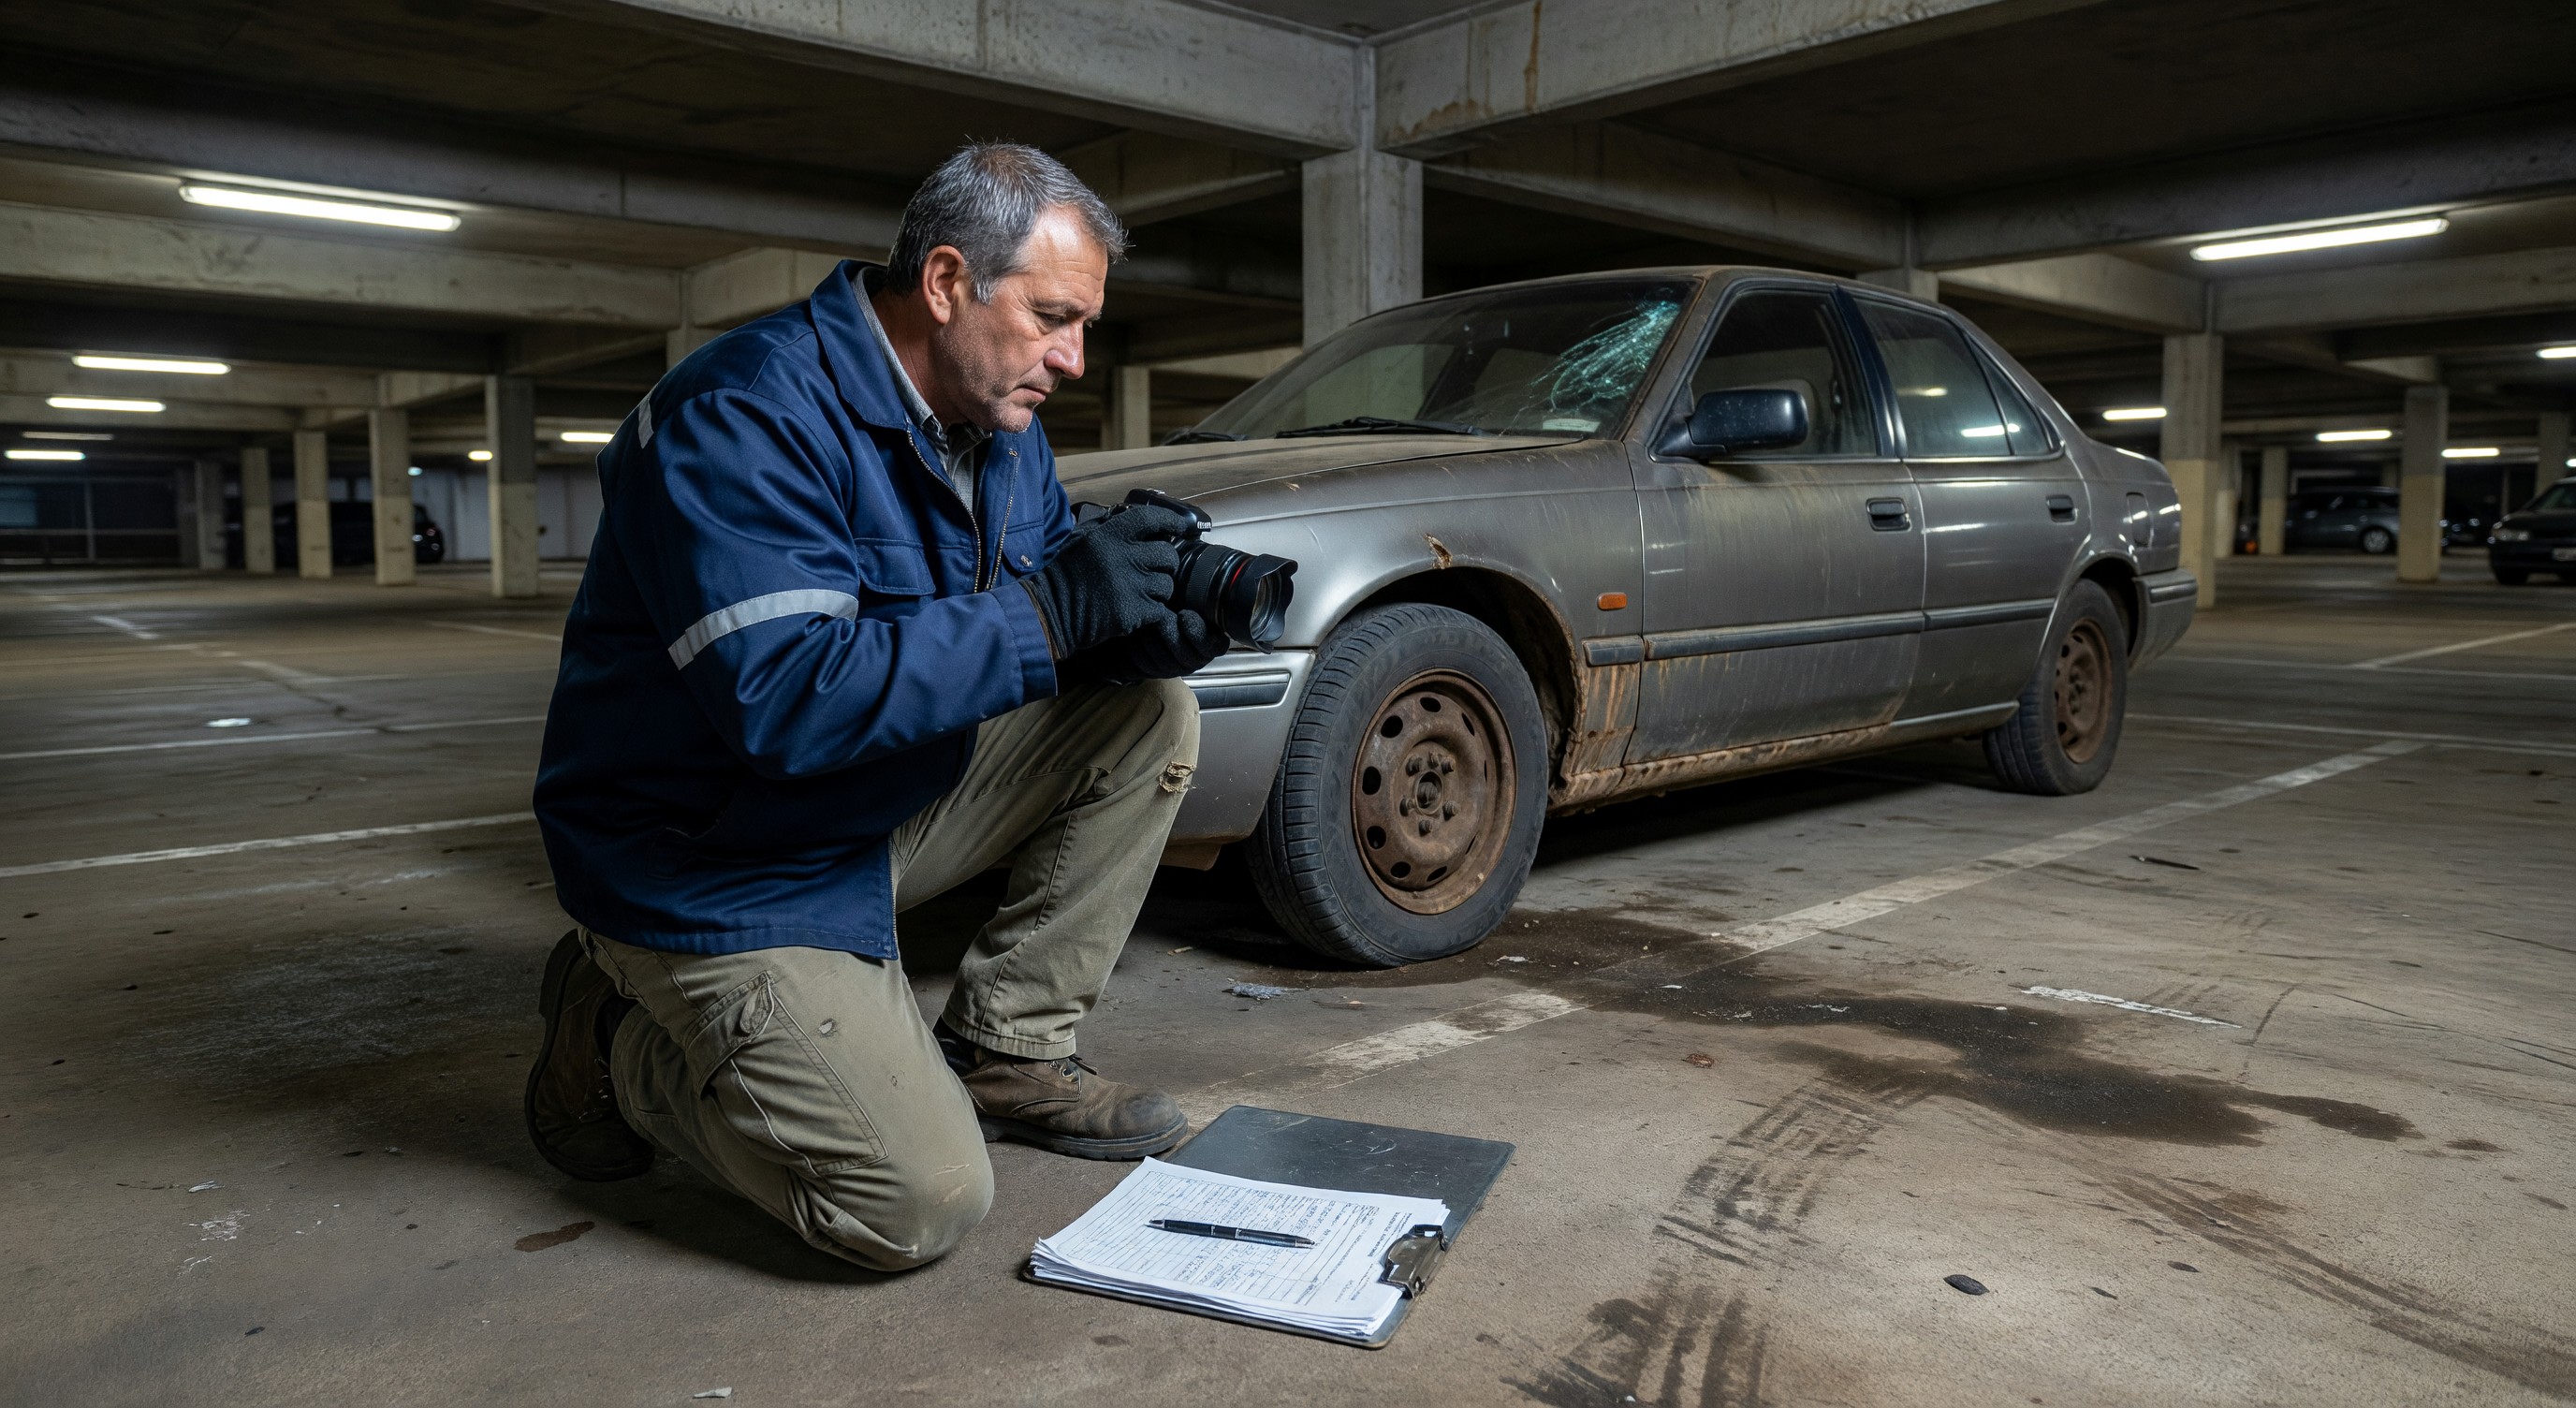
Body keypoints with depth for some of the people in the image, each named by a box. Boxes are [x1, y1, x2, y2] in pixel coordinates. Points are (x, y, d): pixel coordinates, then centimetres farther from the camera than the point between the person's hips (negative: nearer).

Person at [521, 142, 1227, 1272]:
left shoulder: (995, 421, 4)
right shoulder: (749, 412, -24)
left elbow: (1043, 649, 9)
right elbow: (784, 696, -34)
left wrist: (1141, 631, -15)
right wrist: (1049, 610, -33)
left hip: (893, 797, 9)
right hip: (712, 863, -8)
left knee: (1147, 712, -1)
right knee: (921, 1204, -17)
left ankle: (1004, 1051, 5)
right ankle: (618, 1037, 8)